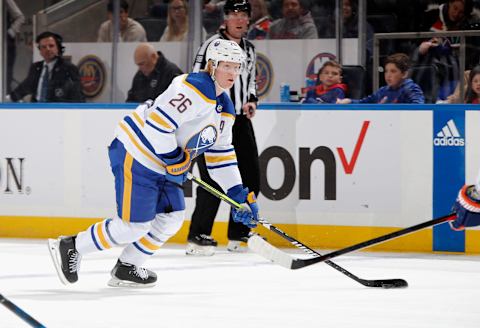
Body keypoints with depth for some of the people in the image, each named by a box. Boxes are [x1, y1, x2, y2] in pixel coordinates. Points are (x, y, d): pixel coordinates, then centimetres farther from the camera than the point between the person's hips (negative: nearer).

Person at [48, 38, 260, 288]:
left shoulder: (224, 109, 13)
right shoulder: (196, 89, -20)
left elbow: (221, 156, 19)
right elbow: (158, 122, -27)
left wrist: (239, 195, 13)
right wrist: (175, 161, -19)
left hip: (160, 166, 10)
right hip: (135, 155, -10)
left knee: (171, 219, 9)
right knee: (134, 225, -9)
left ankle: (125, 269, 20)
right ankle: (69, 248, 3)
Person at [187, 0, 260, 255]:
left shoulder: (249, 48, 14)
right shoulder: (212, 46, -11)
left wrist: (252, 101, 9)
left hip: (240, 120, 8)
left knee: (250, 177, 7)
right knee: (213, 178, -15)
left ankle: (238, 236, 18)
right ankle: (198, 237, -10)